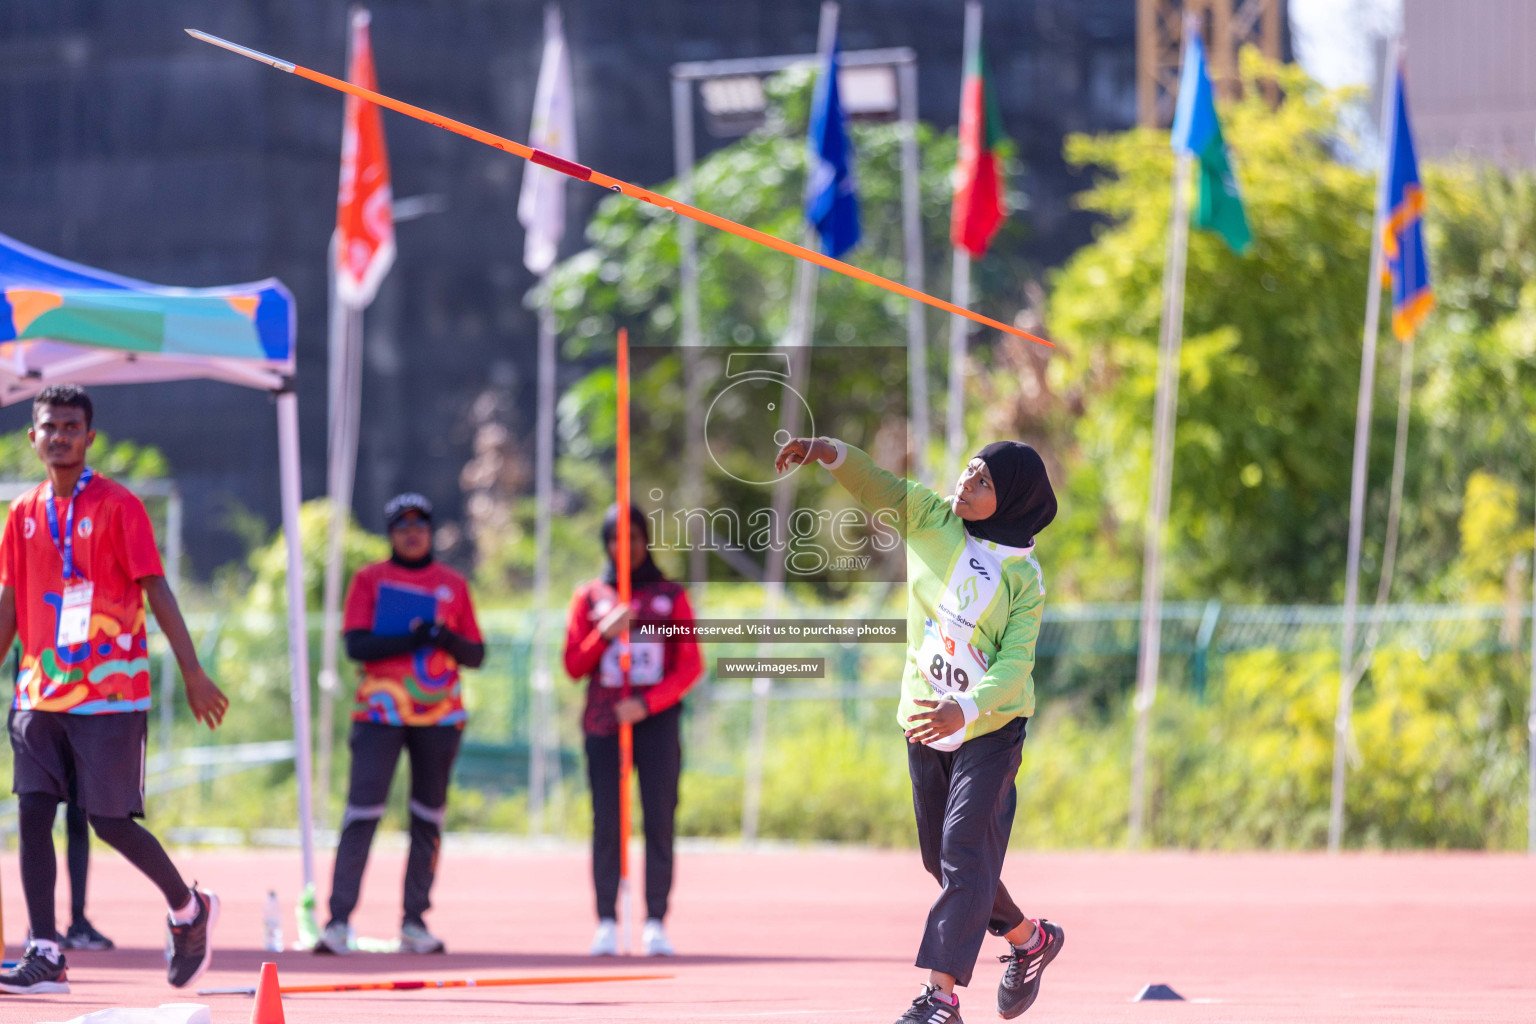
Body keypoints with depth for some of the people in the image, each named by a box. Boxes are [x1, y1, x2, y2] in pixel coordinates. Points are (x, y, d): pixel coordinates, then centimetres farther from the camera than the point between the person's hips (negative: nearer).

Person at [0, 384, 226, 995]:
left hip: (110, 693, -5)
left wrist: (193, 673, -13)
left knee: (109, 821, -5)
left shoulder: (119, 507, -5)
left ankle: (189, 909, 19)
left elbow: (157, 592, -7)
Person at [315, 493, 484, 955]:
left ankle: (414, 922, 10)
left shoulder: (453, 585, 11)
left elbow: (476, 655, 9)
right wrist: (412, 639, -17)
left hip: (439, 714, 3)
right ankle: (339, 921, -14)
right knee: (363, 811, -12)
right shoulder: (369, 580, 5)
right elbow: (356, 645, -6)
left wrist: (445, 637, -12)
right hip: (381, 710, -3)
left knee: (429, 816, 4)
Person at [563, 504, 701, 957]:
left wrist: (646, 704, -11)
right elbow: (574, 666, 7)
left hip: (656, 720, -1)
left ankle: (655, 924, -7)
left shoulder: (670, 596, 7)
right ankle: (607, 922, -5)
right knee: (606, 824, -5)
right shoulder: (589, 597, 10)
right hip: (603, 724, 1)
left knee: (660, 820, -7)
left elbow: (690, 667, 2)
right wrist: (605, 633, -11)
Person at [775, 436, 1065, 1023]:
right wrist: (829, 453, -35)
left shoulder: (1024, 577, -12)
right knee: (943, 861, 15)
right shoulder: (930, 520, -1)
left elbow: (1016, 664, -19)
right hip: (924, 727, 5)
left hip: (989, 728, -5)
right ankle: (1027, 939, 36)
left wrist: (966, 708, -36)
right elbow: (878, 488, -13)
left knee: (966, 855, -13)